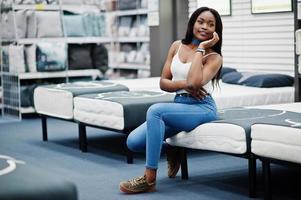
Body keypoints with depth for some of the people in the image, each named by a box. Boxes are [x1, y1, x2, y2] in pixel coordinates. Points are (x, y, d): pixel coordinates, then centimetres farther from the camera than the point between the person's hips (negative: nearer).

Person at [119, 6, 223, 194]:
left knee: (155, 110, -33)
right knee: (133, 142, -12)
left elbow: (195, 82, -24)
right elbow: (163, 82, 6)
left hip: (202, 108, -6)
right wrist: (184, 84, -14)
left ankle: (149, 179, -28)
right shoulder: (177, 46, 10)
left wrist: (200, 48, -15)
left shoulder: (214, 57, -4)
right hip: (179, 105, 6)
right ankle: (170, 150, 20)